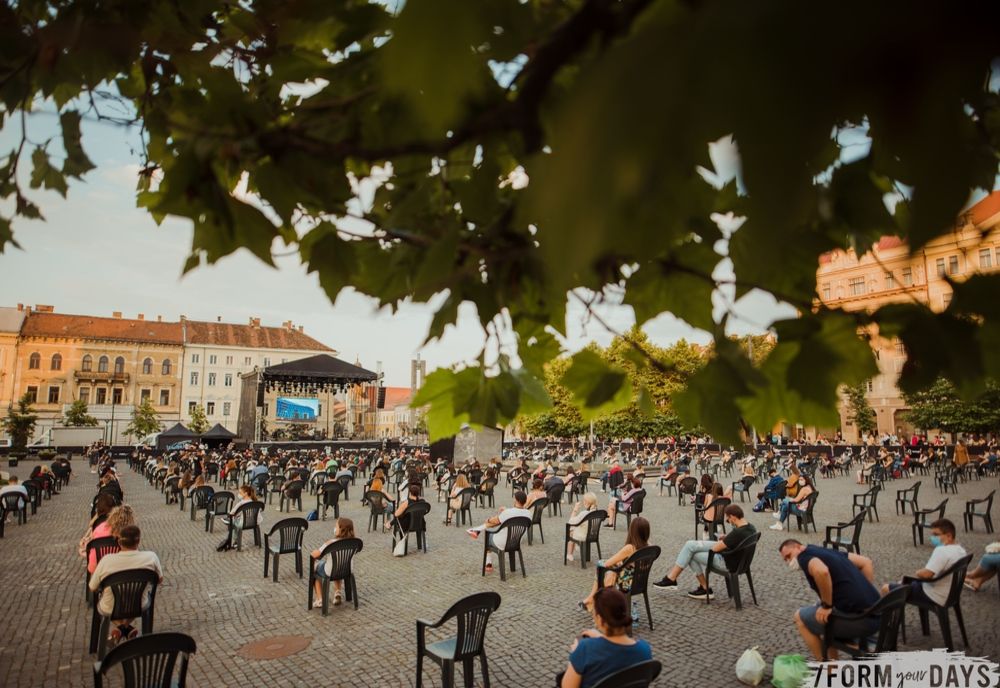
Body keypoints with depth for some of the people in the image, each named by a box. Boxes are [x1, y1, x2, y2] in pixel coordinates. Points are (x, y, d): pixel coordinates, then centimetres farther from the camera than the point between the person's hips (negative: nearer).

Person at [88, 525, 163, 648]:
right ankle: (126, 627, 17)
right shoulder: (151, 557, -21)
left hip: (110, 611, -1)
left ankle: (122, 629, 13)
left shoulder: (106, 560, -23)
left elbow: (92, 588, -8)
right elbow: (160, 580, -3)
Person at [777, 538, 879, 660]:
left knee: (800, 617, 13)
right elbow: (866, 562, 25)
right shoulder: (825, 551, 20)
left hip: (857, 620, -8)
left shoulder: (805, 555, -4)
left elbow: (822, 572, -27)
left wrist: (826, 606, -14)